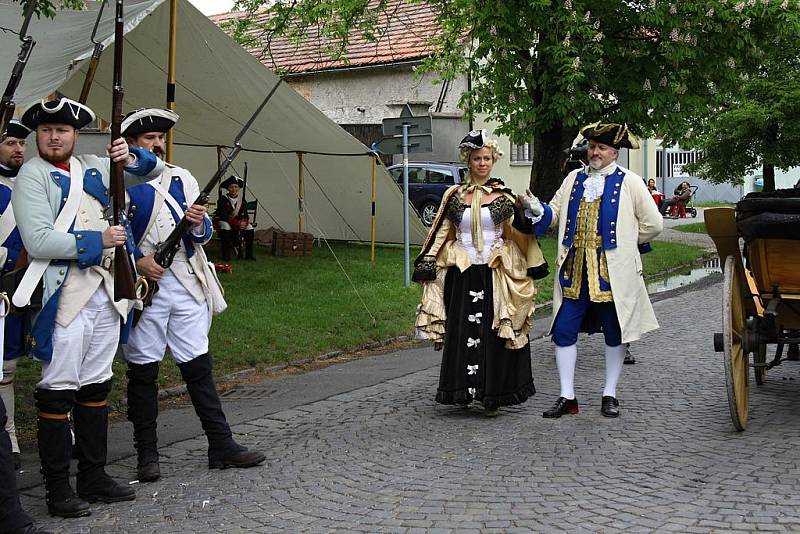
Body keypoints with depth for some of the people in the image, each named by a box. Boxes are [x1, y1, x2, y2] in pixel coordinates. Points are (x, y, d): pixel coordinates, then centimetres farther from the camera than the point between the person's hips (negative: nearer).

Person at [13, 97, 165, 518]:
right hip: (64, 294, -7)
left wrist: (130, 157, -1)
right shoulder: (32, 175, -5)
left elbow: (153, 170, 21)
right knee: (59, 389, -3)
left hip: (105, 291, 7)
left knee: (96, 386, 13)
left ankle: (93, 477, 23)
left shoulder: (94, 167, 13)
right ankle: (57, 488, 5)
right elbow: (37, 241, -16)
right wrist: (97, 240, -15)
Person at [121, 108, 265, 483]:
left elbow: (205, 234, 13)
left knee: (199, 366, 6)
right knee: (142, 371, 4)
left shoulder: (182, 178, 14)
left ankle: (222, 447, 10)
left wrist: (199, 224, -9)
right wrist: (136, 260, -17)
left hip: (187, 285, 4)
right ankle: (147, 455, 14)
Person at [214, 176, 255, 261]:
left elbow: (245, 215, -1)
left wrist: (244, 222, -26)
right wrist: (237, 223, -32)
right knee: (226, 226, -37)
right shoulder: (223, 199, -12)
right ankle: (226, 254, -32)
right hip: (222, 220, -5)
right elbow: (223, 215, -22)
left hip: (238, 223, 5)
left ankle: (249, 254, -10)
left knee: (250, 227, -17)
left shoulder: (241, 200, 3)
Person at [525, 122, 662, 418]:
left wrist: (624, 242, 5)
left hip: (612, 270, -3)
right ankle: (567, 397, 7)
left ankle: (610, 395, 20)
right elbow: (554, 214, 15)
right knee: (564, 331, -2)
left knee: (614, 333, 7)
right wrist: (537, 209, -5)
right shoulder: (573, 179, 14)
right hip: (574, 269, 3)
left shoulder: (629, 182, 2)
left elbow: (653, 224, 4)